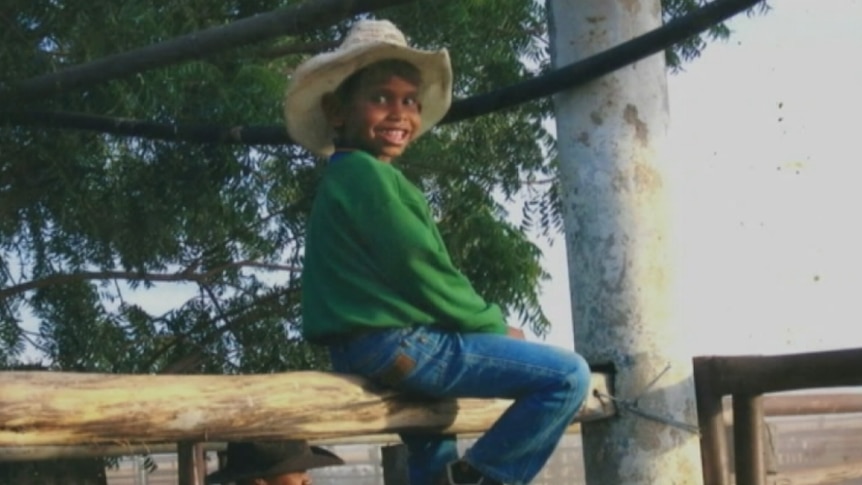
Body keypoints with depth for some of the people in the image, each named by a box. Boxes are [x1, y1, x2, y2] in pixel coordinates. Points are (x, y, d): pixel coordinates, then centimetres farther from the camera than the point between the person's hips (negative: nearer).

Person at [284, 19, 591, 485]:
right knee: (567, 374, -11)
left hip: (362, 347, 11)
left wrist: (487, 321, 10)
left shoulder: (342, 178, 17)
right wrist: (496, 325, -3)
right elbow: (424, 276, -17)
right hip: (395, 343, -11)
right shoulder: (369, 175, -15)